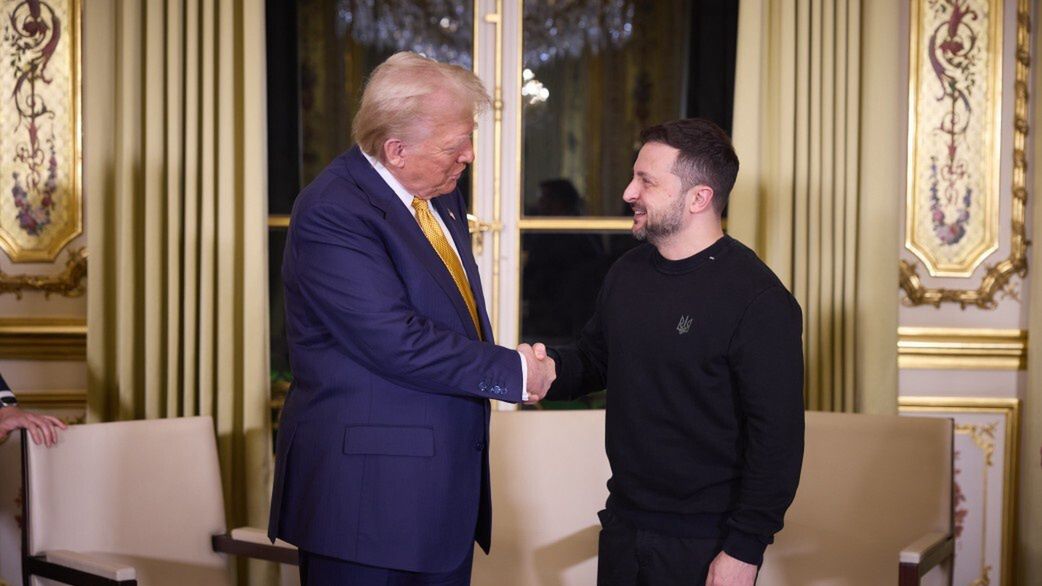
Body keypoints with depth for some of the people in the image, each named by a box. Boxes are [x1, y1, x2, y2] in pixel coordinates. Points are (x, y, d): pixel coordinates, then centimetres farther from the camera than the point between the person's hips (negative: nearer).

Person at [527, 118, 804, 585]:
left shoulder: (759, 301, -17)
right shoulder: (628, 272, 6)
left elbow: (777, 438, -18)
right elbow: (592, 359, 18)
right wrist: (549, 367, -4)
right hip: (621, 528, 7)